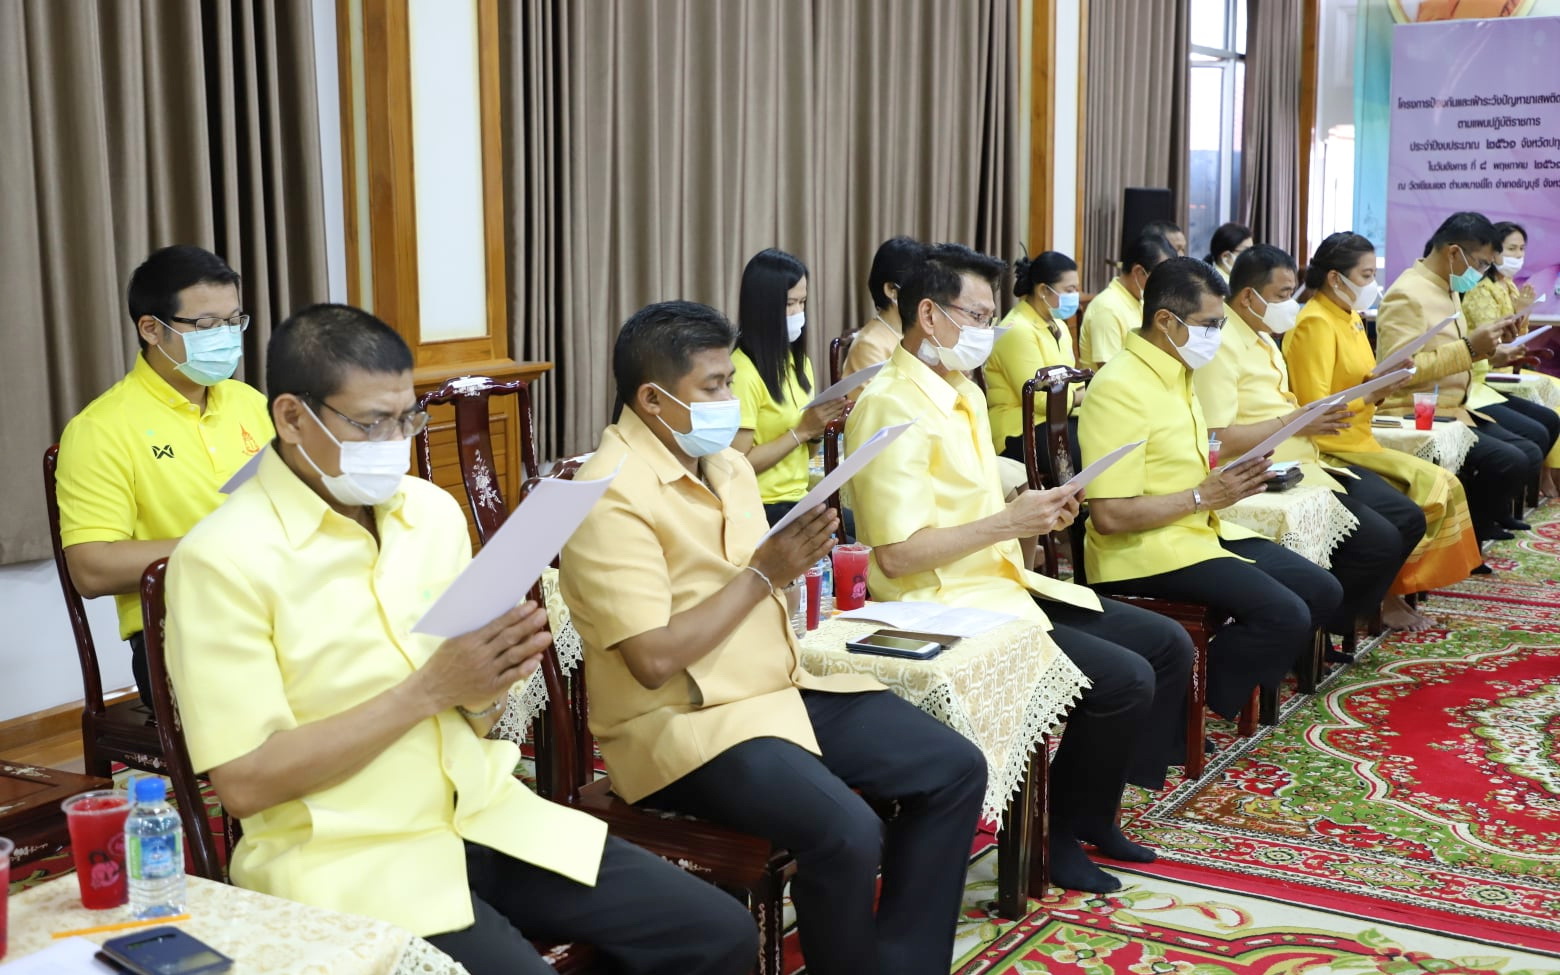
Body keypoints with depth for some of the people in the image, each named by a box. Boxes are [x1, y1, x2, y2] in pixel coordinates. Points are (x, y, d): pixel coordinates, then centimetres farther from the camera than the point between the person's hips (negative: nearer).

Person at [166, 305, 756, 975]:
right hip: (342, 855, -6)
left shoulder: (433, 510, 7)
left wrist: (483, 687, -11)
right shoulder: (224, 557, -12)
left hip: (483, 813, 6)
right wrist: (427, 689, -19)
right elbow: (244, 781, -15)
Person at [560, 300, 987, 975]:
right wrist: (762, 574, -17)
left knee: (955, 768, 2)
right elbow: (654, 659, -24)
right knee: (847, 833, -29)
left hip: (782, 688, 9)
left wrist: (795, 558, -5)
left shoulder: (726, 464, 10)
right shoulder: (613, 496, -17)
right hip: (685, 722, -9)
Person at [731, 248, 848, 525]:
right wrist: (801, 430, -17)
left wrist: (818, 429, -1)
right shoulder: (743, 370, -14)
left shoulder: (797, 361, 11)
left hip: (799, 499, 8)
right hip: (763, 510, -8)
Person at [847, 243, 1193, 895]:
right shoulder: (894, 407, -18)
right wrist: (1010, 522, -19)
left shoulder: (966, 394, 14)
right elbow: (897, 554, -23)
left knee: (1166, 644, 7)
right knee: (1125, 678, -19)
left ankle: (1094, 813, 17)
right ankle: (1062, 835, 2)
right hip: (946, 606, -10)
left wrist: (1036, 510, 2)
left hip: (1002, 582, 10)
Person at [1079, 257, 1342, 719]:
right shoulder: (1121, 388, -19)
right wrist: (1204, 496, -17)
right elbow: (1109, 515, -26)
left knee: (1322, 591, 4)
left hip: (1202, 530, 10)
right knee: (1285, 617, -21)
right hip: (1145, 549, -10)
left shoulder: (1176, 374, 12)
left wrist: (1229, 478, 5)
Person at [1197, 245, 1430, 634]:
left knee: (1407, 519, 8)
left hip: (1306, 463, 11)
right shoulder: (1221, 346, -17)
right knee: (1379, 541, -18)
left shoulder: (1263, 338, 17)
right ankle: (1320, 632, 1)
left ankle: (1377, 598, 31)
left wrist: (1314, 417, 7)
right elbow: (1215, 441, -25)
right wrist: (1294, 421, -18)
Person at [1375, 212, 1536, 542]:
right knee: (1509, 462, -20)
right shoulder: (1406, 295, -15)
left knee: (1530, 454, 0)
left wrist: (1486, 351, 7)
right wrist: (1470, 348, -26)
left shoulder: (1449, 291, 15)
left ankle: (1484, 517, 15)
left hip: (1454, 409, 10)